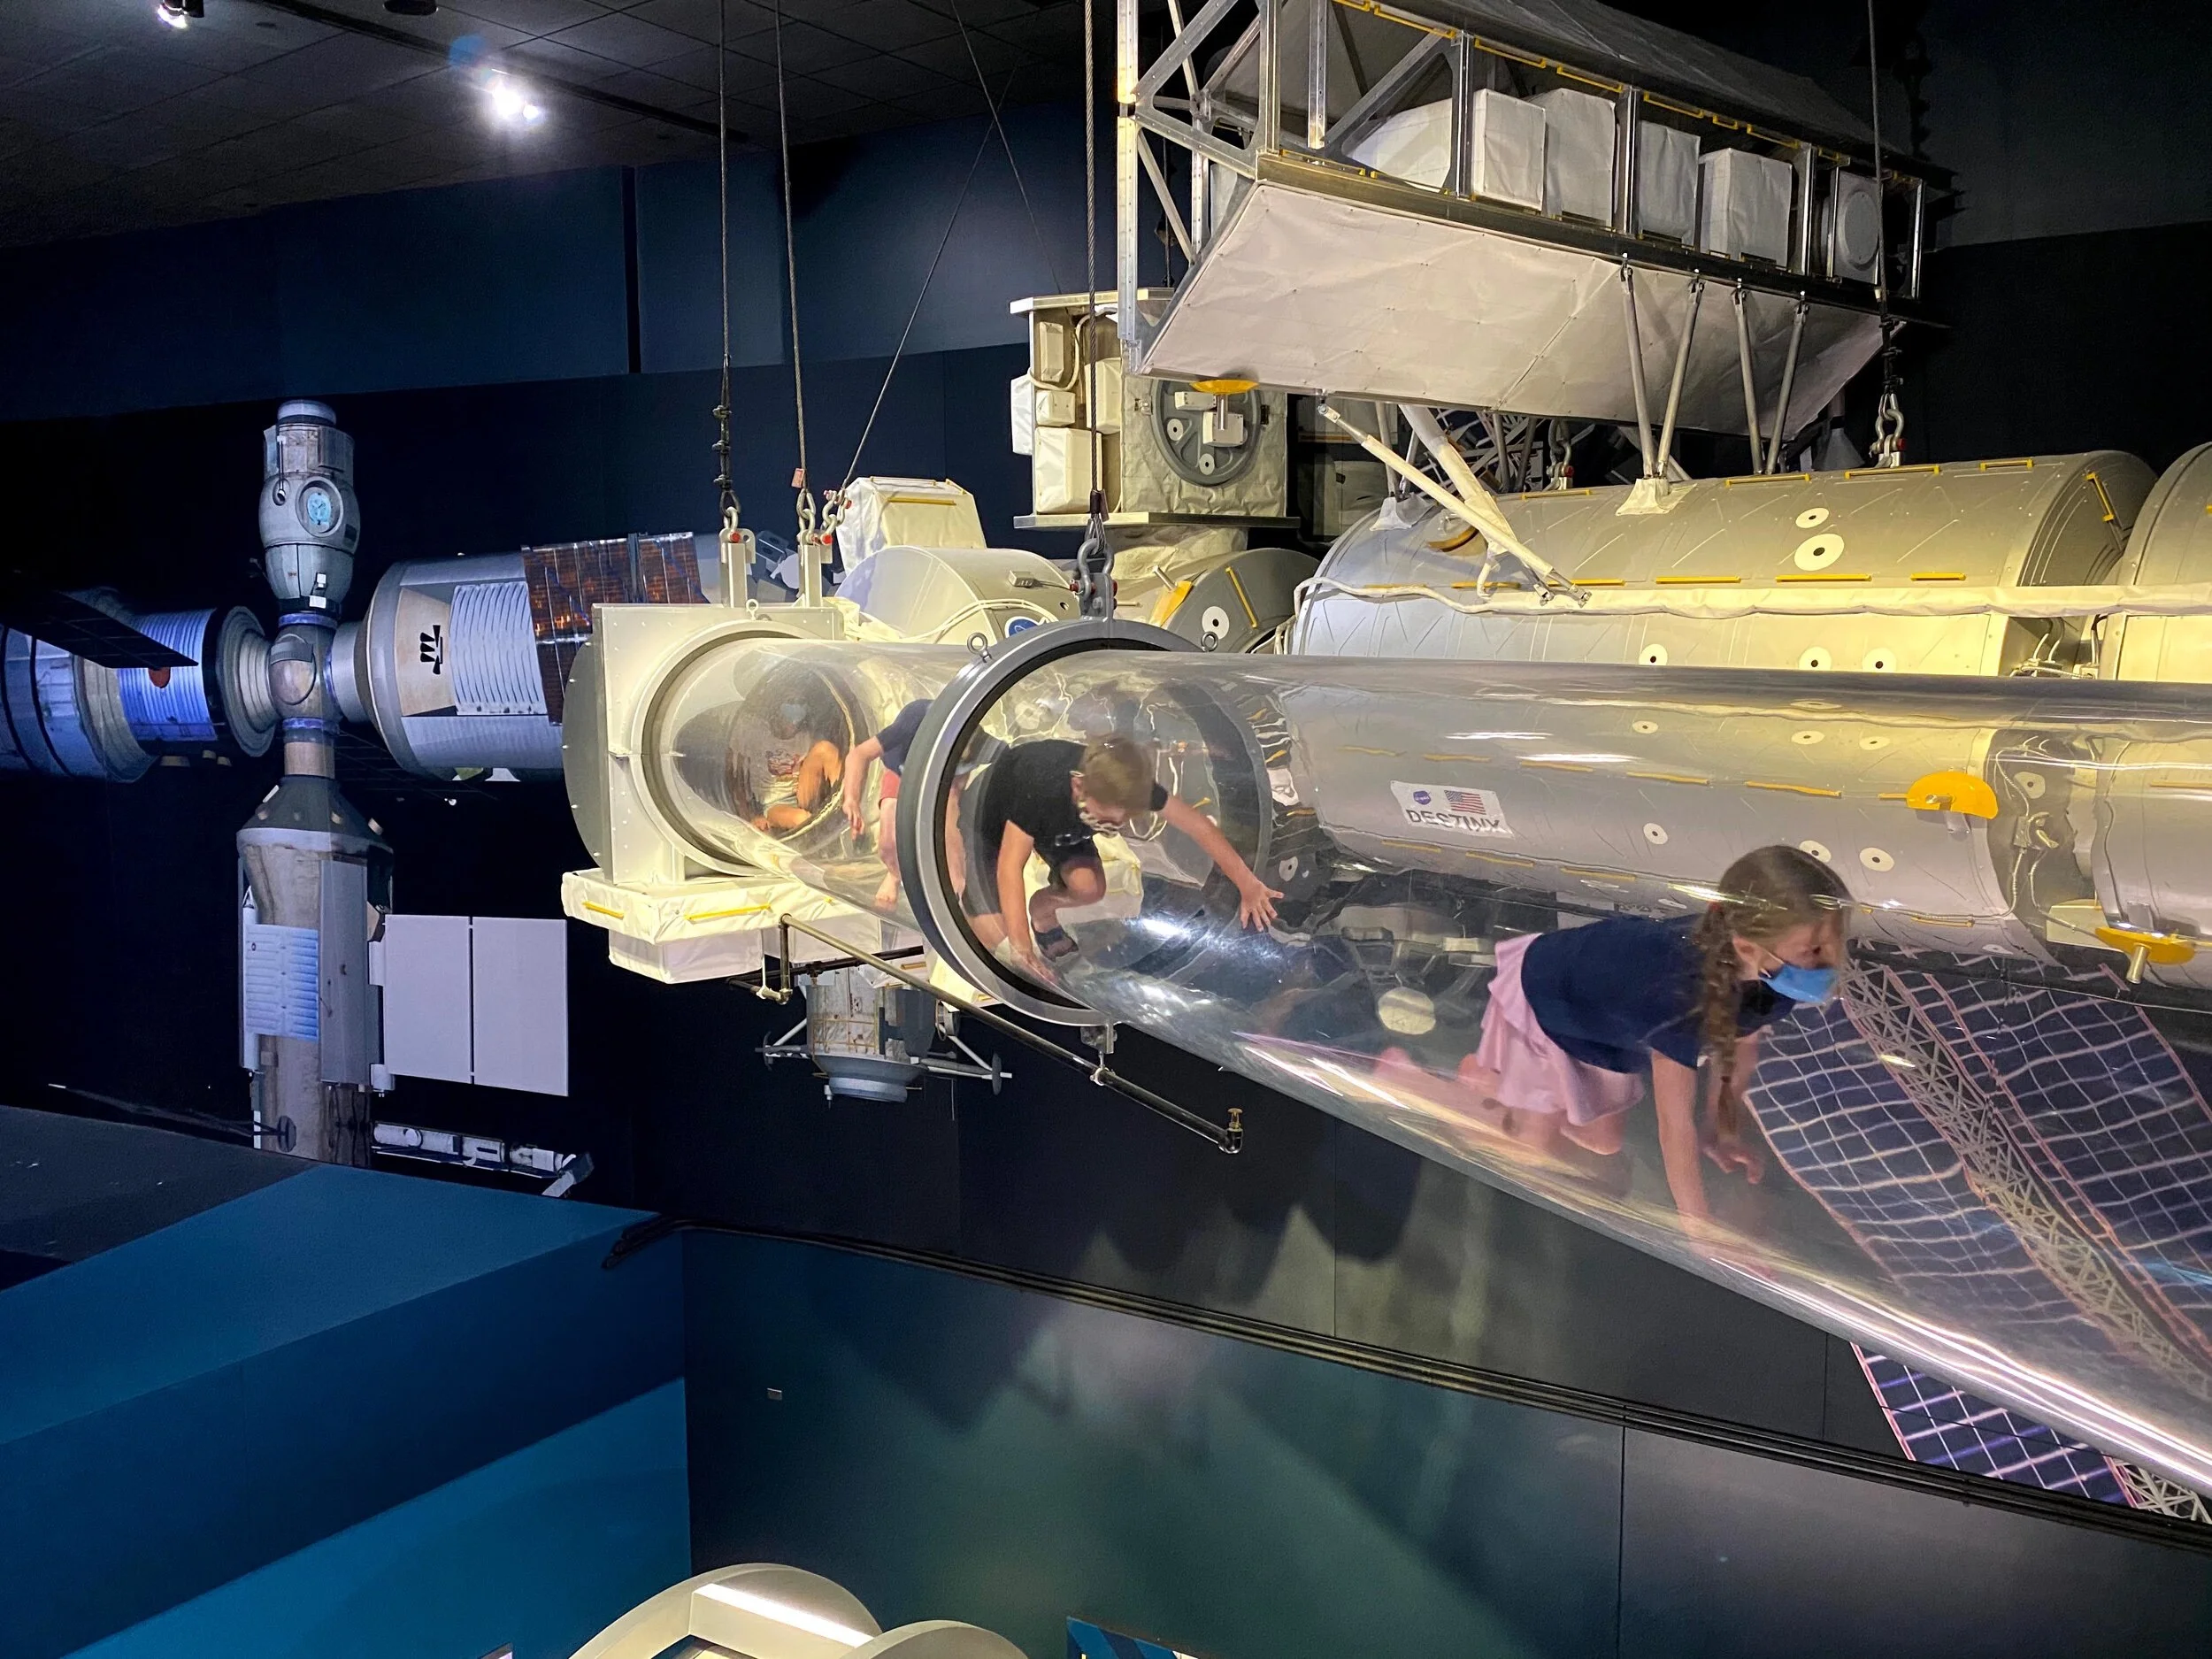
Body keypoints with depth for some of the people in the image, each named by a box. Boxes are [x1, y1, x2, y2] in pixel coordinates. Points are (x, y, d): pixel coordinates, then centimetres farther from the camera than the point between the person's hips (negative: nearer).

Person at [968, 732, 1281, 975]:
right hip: (997, 808, -5)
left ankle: (1042, 909, 12)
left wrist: (1247, 884, -18)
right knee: (993, 934, -16)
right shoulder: (1042, 787, -46)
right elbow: (1010, 867, -44)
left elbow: (1196, 824, -21)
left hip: (1058, 818, 5)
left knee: (1088, 888, -21)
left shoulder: (1126, 786, -32)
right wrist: (1022, 949, -51)